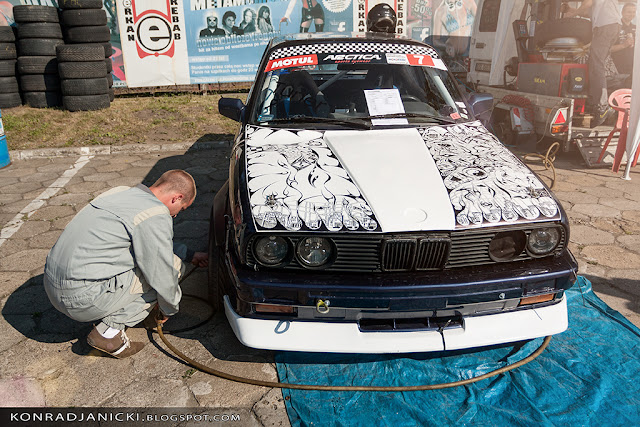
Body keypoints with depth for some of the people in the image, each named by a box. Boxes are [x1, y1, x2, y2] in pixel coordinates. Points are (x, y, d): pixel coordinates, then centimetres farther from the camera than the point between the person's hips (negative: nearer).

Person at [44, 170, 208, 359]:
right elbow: (163, 275, -10)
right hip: (83, 298, -9)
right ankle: (109, 330, -2)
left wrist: (189, 255, 36)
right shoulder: (156, 216, -15)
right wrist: (169, 309, 11)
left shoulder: (122, 192, 12)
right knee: (174, 264, -1)